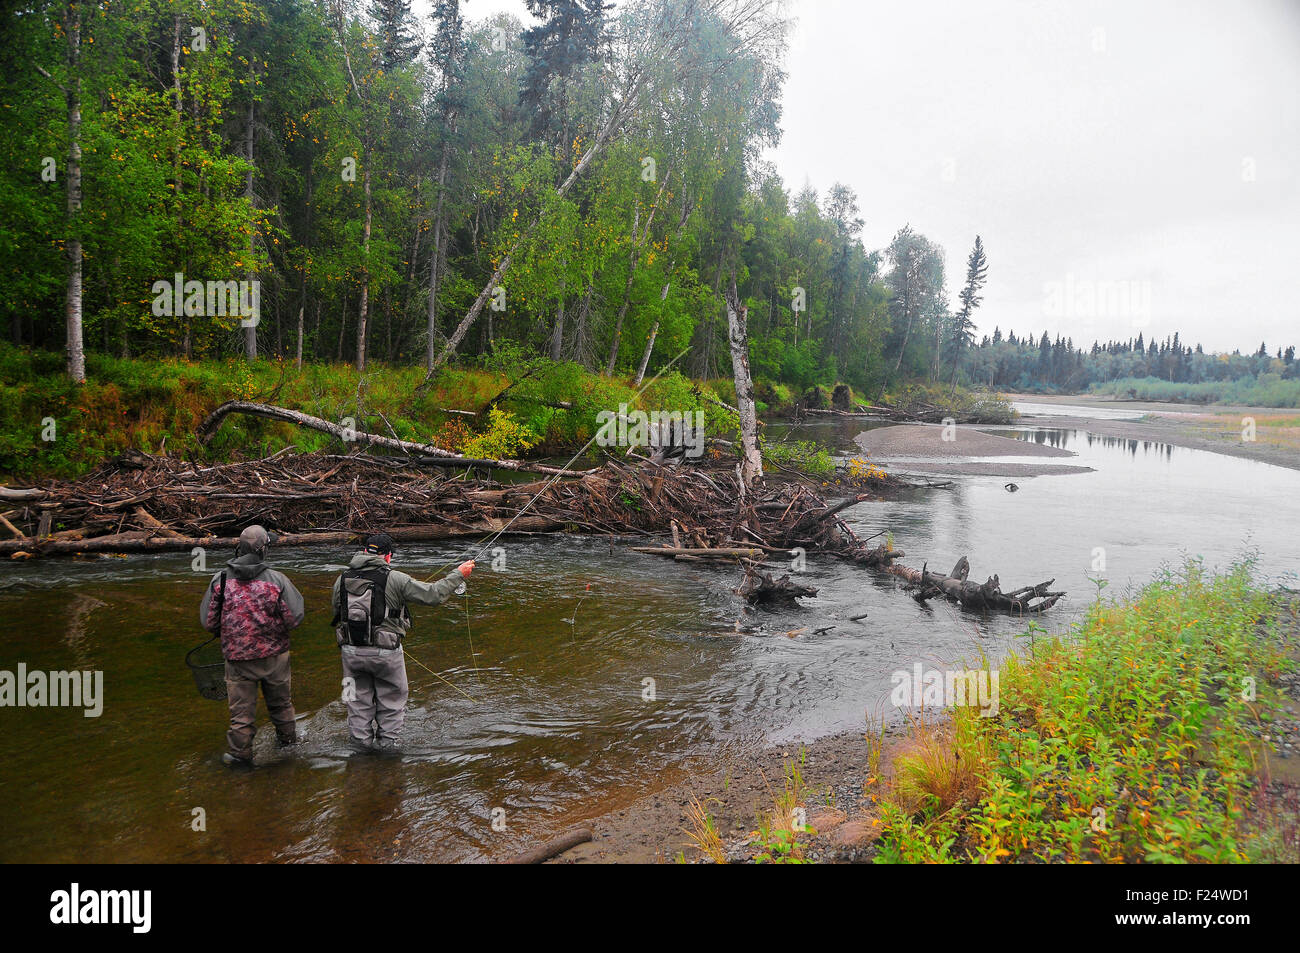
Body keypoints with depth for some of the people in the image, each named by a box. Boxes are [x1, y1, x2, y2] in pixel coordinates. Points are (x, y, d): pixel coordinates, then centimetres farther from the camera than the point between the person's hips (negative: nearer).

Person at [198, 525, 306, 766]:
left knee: (242, 705, 12)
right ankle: (287, 736, 39)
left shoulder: (220, 580, -9)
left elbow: (208, 621, -2)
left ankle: (240, 751, 18)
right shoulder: (276, 579, -14)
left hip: (237, 657, 0)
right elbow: (295, 619, -12)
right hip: (274, 655, 0)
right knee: (280, 699, 21)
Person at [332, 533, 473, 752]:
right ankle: (388, 741, 21)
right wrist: (458, 574, 0)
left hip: (351, 650, 4)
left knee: (359, 700, 18)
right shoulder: (394, 579, -13)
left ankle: (361, 742, 25)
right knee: (392, 698, 15)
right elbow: (432, 595, -11)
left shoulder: (342, 578, 1)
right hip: (386, 652, -4)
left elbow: (337, 614, 11)